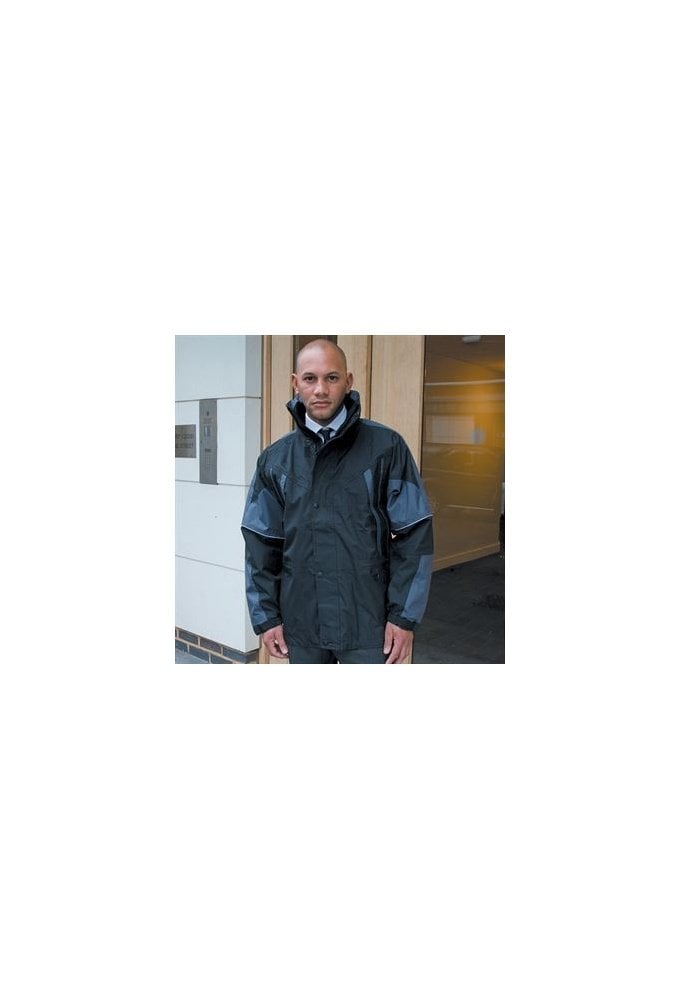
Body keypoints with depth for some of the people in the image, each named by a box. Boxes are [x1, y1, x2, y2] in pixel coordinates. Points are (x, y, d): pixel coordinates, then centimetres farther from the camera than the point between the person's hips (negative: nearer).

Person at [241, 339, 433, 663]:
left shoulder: (386, 446, -5)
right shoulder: (275, 459, 4)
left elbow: (414, 536, -6)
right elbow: (261, 544, 7)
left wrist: (404, 616, -8)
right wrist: (266, 617, 3)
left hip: (368, 624, -3)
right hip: (300, 625, 3)